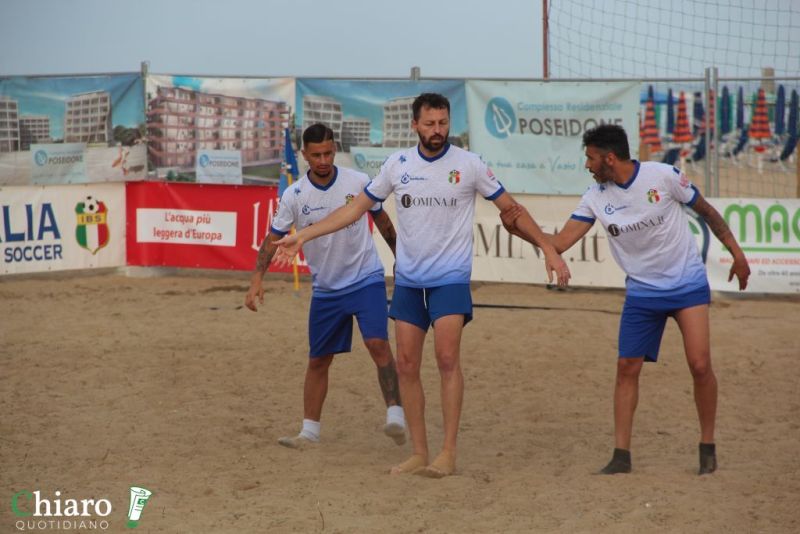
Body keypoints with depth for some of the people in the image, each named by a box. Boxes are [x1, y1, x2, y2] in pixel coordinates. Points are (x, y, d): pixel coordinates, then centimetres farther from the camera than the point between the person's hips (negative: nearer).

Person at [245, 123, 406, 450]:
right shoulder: (294, 196, -7)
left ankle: (395, 415, -20)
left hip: (366, 279, -2)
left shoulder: (358, 182, -7)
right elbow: (274, 238, -4)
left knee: (378, 344, -22)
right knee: (318, 360, 8)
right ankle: (309, 431, 17)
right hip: (325, 288, 2)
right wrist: (257, 280, -15)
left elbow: (382, 221, 8)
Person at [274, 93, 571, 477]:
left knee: (447, 358, -16)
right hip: (407, 279, 3)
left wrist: (549, 250, -1)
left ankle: (448, 452, -11)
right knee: (407, 366, 1)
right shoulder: (396, 164, 3)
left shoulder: (468, 164, -4)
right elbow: (355, 208, 10)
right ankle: (419, 453, 9)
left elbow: (511, 208, 3)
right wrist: (302, 236, 5)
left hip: (450, 277, -3)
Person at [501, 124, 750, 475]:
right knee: (627, 368, -4)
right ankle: (621, 455, 3)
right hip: (641, 292, 3)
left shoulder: (663, 176, -13)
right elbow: (560, 242, -7)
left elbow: (706, 211, 0)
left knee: (700, 365, -11)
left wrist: (736, 253, 2)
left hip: (688, 285, -3)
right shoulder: (596, 198, -4)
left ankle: (707, 448, 6)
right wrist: (517, 229, -20)